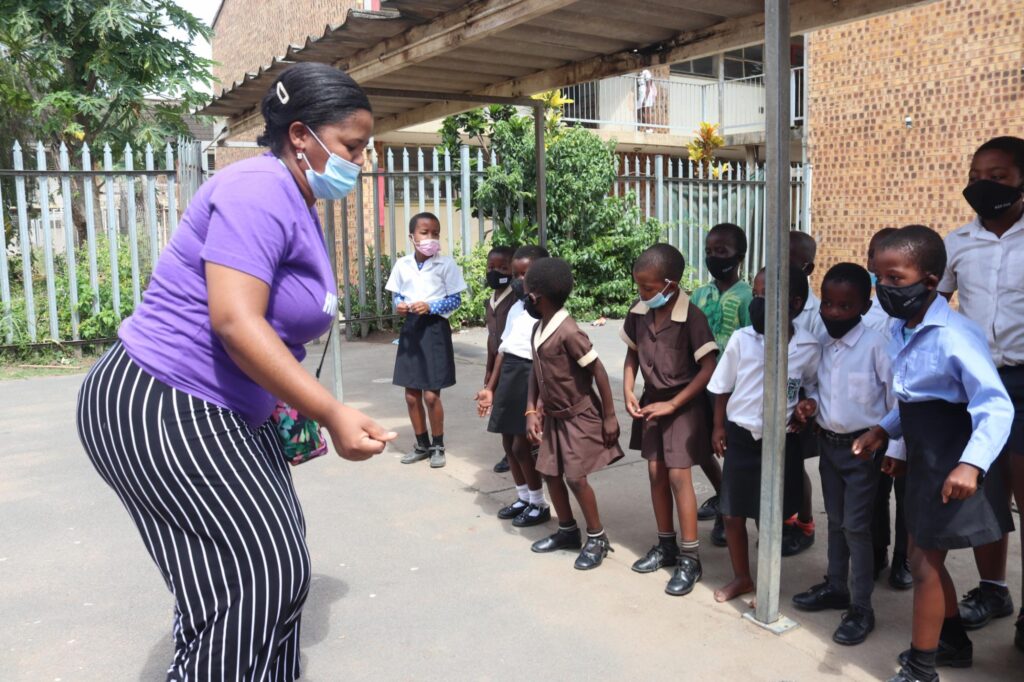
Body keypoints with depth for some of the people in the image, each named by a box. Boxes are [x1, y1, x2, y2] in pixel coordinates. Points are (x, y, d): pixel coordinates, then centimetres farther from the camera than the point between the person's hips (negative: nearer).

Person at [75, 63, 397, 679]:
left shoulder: (300, 208, 14)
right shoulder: (261, 189, -18)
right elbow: (233, 320, -28)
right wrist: (331, 413, -27)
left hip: (225, 414, 10)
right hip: (157, 408, -10)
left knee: (276, 569, 12)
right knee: (255, 578, -8)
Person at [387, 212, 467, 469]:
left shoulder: (446, 263, -8)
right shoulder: (402, 265, 3)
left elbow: (456, 299, -6)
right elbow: (396, 294, 12)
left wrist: (430, 306, -20)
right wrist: (399, 305, -10)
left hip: (434, 329, -4)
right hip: (410, 328, 4)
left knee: (431, 395, -3)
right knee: (411, 395, 9)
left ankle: (438, 446, 17)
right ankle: (422, 444, 27)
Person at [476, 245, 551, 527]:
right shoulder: (515, 308, 14)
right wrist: (491, 387, 18)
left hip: (530, 377, -8)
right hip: (508, 375, 8)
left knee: (521, 446, -2)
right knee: (509, 442, 13)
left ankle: (539, 505, 16)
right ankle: (523, 498, 30)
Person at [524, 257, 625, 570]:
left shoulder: (568, 332, -24)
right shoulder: (539, 329, 1)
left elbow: (599, 372, -21)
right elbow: (536, 373, 9)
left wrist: (609, 417, -17)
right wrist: (532, 412, 1)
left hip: (579, 417, -8)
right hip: (553, 416, 8)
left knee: (575, 477, -6)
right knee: (550, 473, 11)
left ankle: (597, 538, 13)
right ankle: (567, 531, 29)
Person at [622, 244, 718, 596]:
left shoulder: (691, 316, -20)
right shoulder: (639, 314, -2)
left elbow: (708, 368, -20)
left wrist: (673, 404, -19)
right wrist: (628, 392, -1)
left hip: (683, 404, -6)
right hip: (651, 401, 6)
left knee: (678, 475, -6)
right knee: (656, 472, 11)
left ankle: (690, 558, 6)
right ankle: (666, 545, 26)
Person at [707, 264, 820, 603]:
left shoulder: (809, 348, -10)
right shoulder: (741, 339, -9)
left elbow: (812, 388, 8)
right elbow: (723, 387, 3)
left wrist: (806, 405, -13)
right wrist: (718, 427, 4)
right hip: (741, 437, 1)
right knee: (733, 514, 9)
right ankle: (741, 577, 31)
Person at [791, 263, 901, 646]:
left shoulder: (876, 345, -18)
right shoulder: (822, 344, 1)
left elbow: (897, 400, -15)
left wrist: (895, 450, -15)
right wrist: (808, 402, -4)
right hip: (828, 443, 6)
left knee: (856, 526, -2)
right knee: (835, 521, 18)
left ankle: (861, 608, 10)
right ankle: (836, 587, 33)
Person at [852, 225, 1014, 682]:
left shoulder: (953, 336, -25)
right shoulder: (901, 332, 4)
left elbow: (997, 407, -30)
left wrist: (971, 465, -40)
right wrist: (884, 431, 5)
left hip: (949, 467, -9)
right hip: (922, 462, 9)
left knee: (924, 562, 1)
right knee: (926, 557, 20)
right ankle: (954, 641, 41)